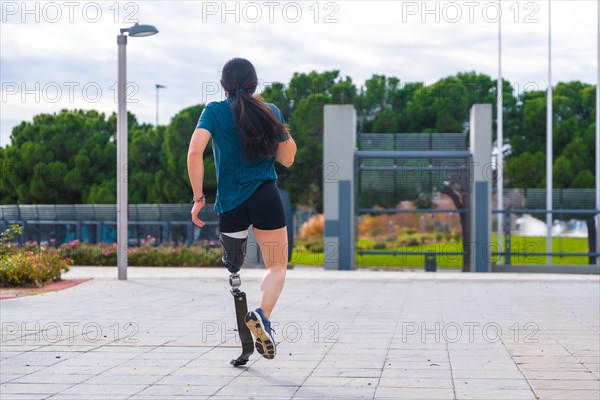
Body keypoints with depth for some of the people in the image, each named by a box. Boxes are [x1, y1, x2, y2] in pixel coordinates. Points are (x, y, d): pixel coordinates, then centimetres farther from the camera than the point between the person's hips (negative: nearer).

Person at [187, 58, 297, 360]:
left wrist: (198, 198, -9)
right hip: (266, 199, 0)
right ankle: (262, 315, -17)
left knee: (232, 269, 15)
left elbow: (195, 151, -15)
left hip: (230, 205, 0)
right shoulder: (270, 112, 4)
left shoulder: (214, 112, -1)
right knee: (277, 265, 12)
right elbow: (287, 158, 13)